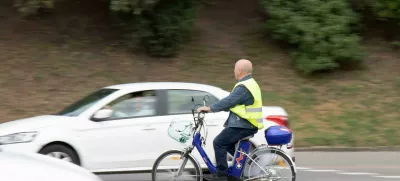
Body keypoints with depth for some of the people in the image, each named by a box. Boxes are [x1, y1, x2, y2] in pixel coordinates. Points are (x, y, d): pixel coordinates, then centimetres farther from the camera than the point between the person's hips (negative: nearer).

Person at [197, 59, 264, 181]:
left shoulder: (243, 87, -18)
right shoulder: (250, 83, 16)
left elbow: (228, 101, -21)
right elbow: (232, 102, 20)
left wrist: (210, 108, -14)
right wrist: (214, 108, 17)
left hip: (243, 126, -11)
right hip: (248, 124, 11)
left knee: (219, 143, -8)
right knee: (227, 143, 22)